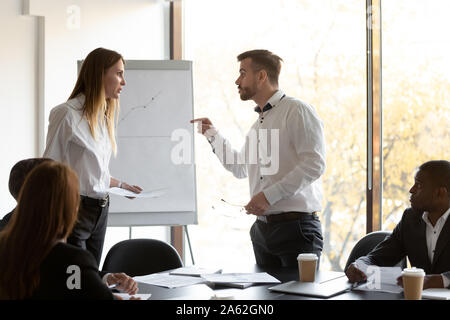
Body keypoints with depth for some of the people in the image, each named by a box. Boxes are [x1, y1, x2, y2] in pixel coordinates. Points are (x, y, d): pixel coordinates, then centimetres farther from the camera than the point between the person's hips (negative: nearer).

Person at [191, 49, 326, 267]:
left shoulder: (297, 111, -7)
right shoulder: (258, 122, 19)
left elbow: (314, 164, -18)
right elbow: (240, 168, 32)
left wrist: (270, 195, -20)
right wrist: (213, 136, 22)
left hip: (296, 226, -8)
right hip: (262, 229, 8)